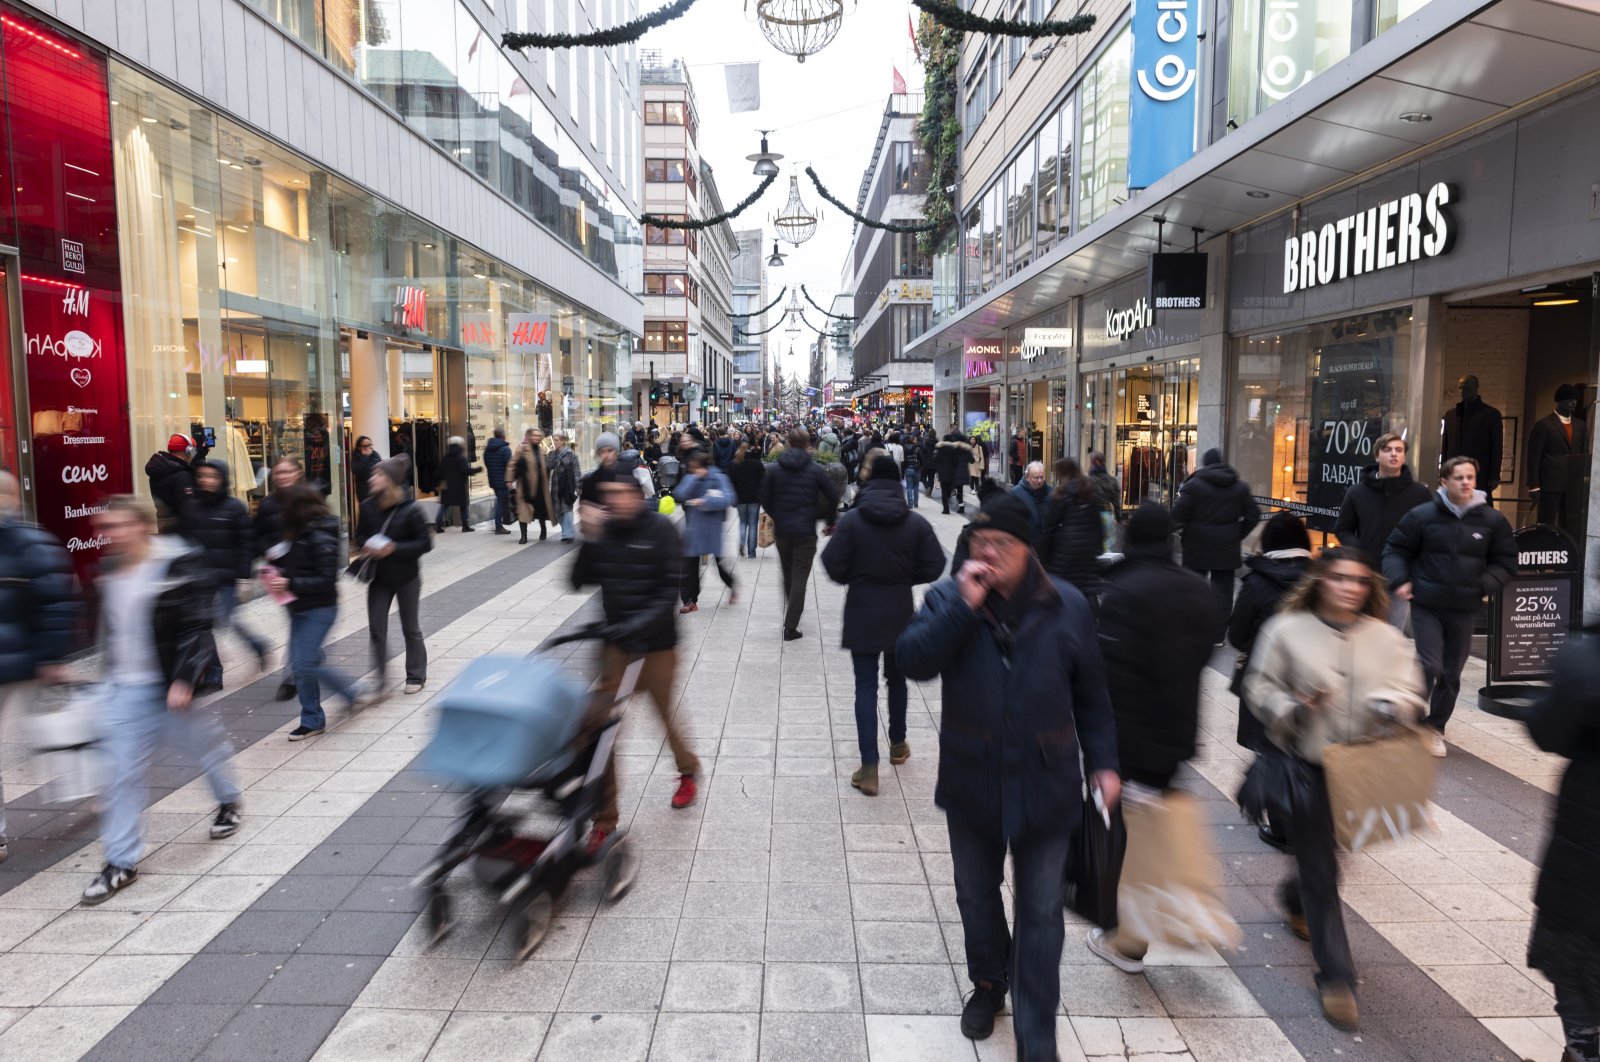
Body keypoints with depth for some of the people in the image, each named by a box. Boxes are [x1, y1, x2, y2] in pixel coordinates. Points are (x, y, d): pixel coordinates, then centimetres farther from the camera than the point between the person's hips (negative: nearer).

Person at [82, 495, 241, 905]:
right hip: (126, 689, 5)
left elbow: (197, 627, -19)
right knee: (123, 771, 4)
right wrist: (114, 674, 21)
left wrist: (185, 680, -24)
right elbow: (112, 630, 17)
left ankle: (230, 803, 43)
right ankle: (121, 862, 13)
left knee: (206, 746, 15)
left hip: (174, 685, -5)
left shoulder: (179, 566, -16)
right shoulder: (111, 573, 4)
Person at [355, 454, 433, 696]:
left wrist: (394, 549, -24)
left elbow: (425, 543, -15)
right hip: (379, 576, 4)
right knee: (376, 629, 5)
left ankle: (416, 677, 26)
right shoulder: (368, 508, -4)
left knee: (410, 628, 10)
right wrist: (365, 548, -11)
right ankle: (380, 675, 21)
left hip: (406, 577, -4)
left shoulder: (411, 510, -17)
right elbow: (360, 536, 11)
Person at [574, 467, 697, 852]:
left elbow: (670, 591, -15)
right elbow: (580, 581, -3)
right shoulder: (605, 530, -1)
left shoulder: (659, 529, -12)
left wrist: (639, 624, -27)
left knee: (663, 711, 12)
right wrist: (590, 538, -16)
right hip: (615, 637, 3)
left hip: (657, 638, -3)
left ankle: (687, 768, 46)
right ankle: (605, 817, 10)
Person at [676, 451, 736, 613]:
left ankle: (732, 586, 37)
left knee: (718, 560, 7)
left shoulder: (718, 478, -7)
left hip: (712, 528, -3)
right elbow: (680, 495, -12)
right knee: (690, 564, 2)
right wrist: (695, 478, -18)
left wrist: (705, 501, -27)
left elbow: (727, 499, -19)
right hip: (693, 528, 3)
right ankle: (690, 601, 11)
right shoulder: (689, 478, 3)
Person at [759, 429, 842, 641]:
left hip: (781, 530, 3)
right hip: (806, 531, -3)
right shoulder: (815, 469, -5)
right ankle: (790, 627, -4)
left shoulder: (774, 469, 0)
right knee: (800, 578, 0)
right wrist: (830, 521, 10)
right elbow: (833, 496, -5)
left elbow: (765, 498, 1)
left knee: (788, 575, 21)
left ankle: (792, 612, 36)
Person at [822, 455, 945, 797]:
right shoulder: (917, 523, -5)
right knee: (897, 679, 21)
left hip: (862, 614, -2)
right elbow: (933, 567, -4)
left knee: (866, 686, 1)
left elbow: (833, 565, -12)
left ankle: (869, 768, -3)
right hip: (900, 614, 2)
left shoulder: (851, 520, -10)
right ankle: (898, 743, 39)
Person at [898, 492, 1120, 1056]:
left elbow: (1090, 694, 4)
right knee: (977, 896, 21)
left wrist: (1102, 762, 3)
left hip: (1045, 787, -1)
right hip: (971, 783, 1)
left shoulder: (1066, 606, -4)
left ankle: (1037, 1039, 21)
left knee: (1041, 913, 7)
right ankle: (988, 982, 47)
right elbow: (913, 661, -21)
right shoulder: (948, 598, -6)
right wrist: (963, 606, -27)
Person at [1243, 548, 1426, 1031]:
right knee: (1320, 872, 0)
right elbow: (1258, 687, -2)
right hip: (1309, 765, -3)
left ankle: (1296, 899, 55)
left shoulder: (1386, 637, 2)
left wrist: (1395, 703, -22)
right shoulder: (1287, 629, -6)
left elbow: (1410, 691, 1)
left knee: (1324, 857, 21)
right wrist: (1295, 708, -20)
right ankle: (1336, 978, 11)